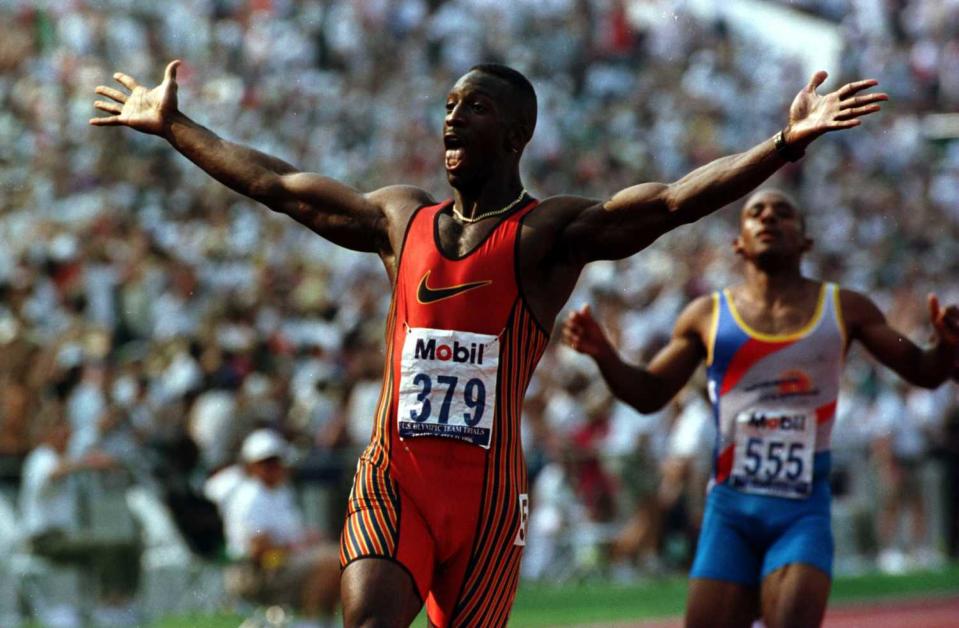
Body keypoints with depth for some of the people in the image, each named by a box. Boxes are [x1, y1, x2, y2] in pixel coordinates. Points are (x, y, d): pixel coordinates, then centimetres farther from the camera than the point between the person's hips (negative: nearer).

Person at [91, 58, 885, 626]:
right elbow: (276, 184, 22)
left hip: (487, 491, -2)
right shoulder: (402, 219, 12)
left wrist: (785, 143, -28)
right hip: (392, 482, 2)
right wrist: (172, 125, 28)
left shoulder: (550, 232, -2)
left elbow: (672, 200, -15)